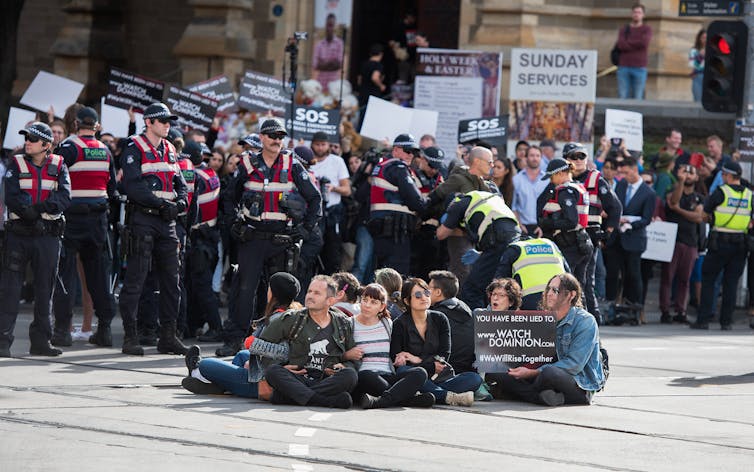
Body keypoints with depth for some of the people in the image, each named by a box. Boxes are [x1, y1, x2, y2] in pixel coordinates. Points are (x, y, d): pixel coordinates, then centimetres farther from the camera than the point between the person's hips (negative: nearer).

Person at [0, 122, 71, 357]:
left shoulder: (58, 166, 5)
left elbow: (65, 198, -9)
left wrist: (35, 208, -19)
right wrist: (44, 207, -18)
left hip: (48, 235, 1)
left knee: (45, 289, 6)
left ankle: (40, 341, 14)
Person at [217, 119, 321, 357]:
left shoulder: (292, 167, 3)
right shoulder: (248, 166, 6)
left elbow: (315, 198, 9)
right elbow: (230, 198, 19)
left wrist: (307, 228, 0)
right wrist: (235, 222, 5)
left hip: (282, 239, 0)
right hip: (252, 237, 0)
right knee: (244, 288, -7)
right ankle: (234, 339, -6)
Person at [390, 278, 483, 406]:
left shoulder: (440, 319, 11)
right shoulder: (400, 324, 1)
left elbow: (444, 355, 4)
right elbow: (395, 362, -8)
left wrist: (419, 360, -10)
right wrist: (431, 365, -12)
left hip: (441, 377, 3)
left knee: (475, 379, -21)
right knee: (403, 371, -37)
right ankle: (448, 396, -42)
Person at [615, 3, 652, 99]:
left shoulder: (647, 29, 8)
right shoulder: (623, 30, 14)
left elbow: (644, 42, -12)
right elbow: (621, 45, -4)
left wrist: (628, 43, -2)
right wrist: (637, 44, -6)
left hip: (639, 68, -2)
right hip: (623, 67, 2)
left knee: (637, 98, -5)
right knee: (622, 97, -5)